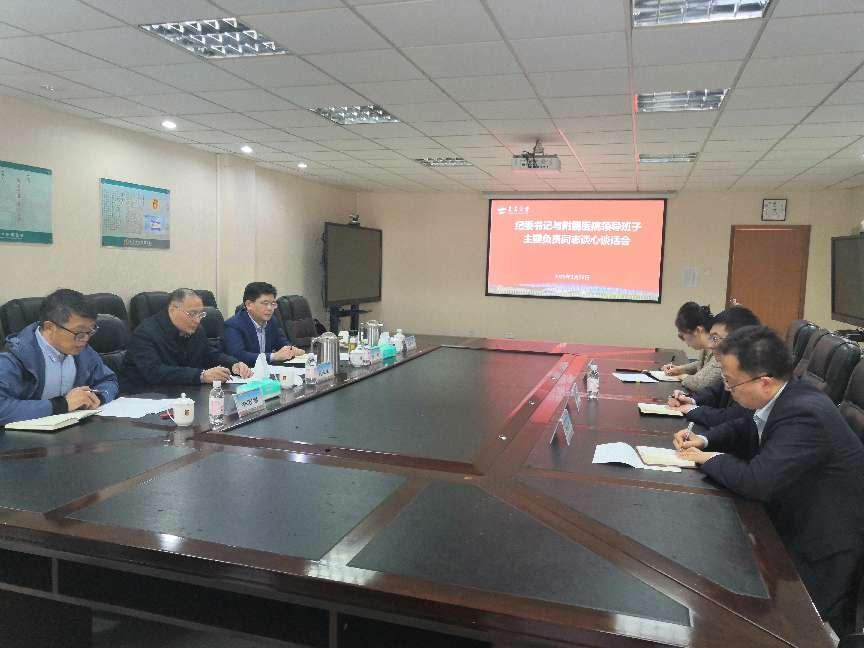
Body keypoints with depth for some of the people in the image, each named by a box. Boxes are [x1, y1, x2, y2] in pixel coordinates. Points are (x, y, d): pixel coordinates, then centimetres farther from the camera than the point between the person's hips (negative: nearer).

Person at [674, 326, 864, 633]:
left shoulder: (805, 415, -31)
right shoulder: (784, 399, -3)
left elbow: (757, 481, -35)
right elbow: (744, 431, 16)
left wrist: (710, 458, -17)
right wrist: (704, 440, -3)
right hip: (793, 520, 8)